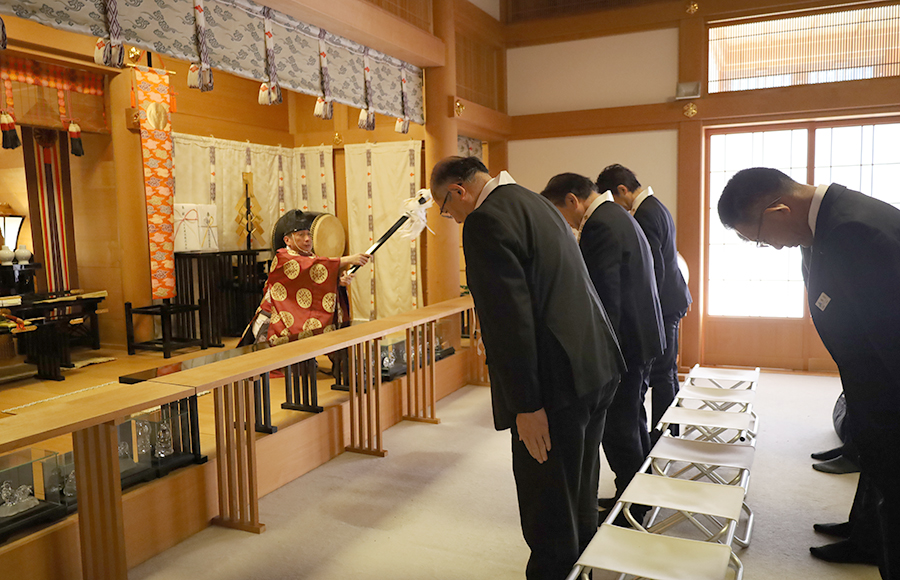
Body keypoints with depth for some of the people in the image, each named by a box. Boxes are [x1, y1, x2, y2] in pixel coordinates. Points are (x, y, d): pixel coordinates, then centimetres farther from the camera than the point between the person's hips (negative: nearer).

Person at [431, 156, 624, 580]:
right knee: (578, 494, 26)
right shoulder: (534, 203, 15)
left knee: (548, 512, 6)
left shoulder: (485, 221, -15)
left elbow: (512, 319, -22)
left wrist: (526, 405, -19)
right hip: (596, 368, 10)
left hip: (559, 383, -10)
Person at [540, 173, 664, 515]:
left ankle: (629, 509, 12)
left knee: (618, 429, 0)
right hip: (642, 337, 11)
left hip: (622, 343, -11)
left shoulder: (599, 226, -19)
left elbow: (605, 298, -23)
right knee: (632, 422, 20)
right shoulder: (619, 216, 14)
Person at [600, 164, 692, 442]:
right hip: (670, 300, 11)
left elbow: (654, 268, -22)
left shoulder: (645, 214, -19)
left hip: (662, 304, -11)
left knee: (660, 375, -2)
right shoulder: (656, 206, 15)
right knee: (667, 372, 18)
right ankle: (671, 432, 29)